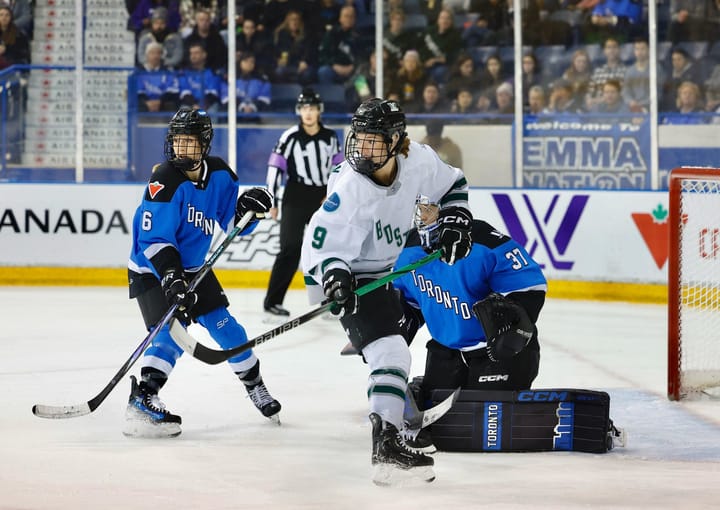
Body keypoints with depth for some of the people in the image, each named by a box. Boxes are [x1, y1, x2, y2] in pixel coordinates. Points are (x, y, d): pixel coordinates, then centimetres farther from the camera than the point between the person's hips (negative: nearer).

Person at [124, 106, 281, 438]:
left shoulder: (219, 174, -6)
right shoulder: (166, 182, -26)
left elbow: (232, 223, 4)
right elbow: (152, 240, -29)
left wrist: (247, 208, -18)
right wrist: (170, 276, -40)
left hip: (192, 268, 6)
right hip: (152, 271, -6)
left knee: (225, 326, 9)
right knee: (173, 332, -24)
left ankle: (254, 386, 29)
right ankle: (141, 401, -31)